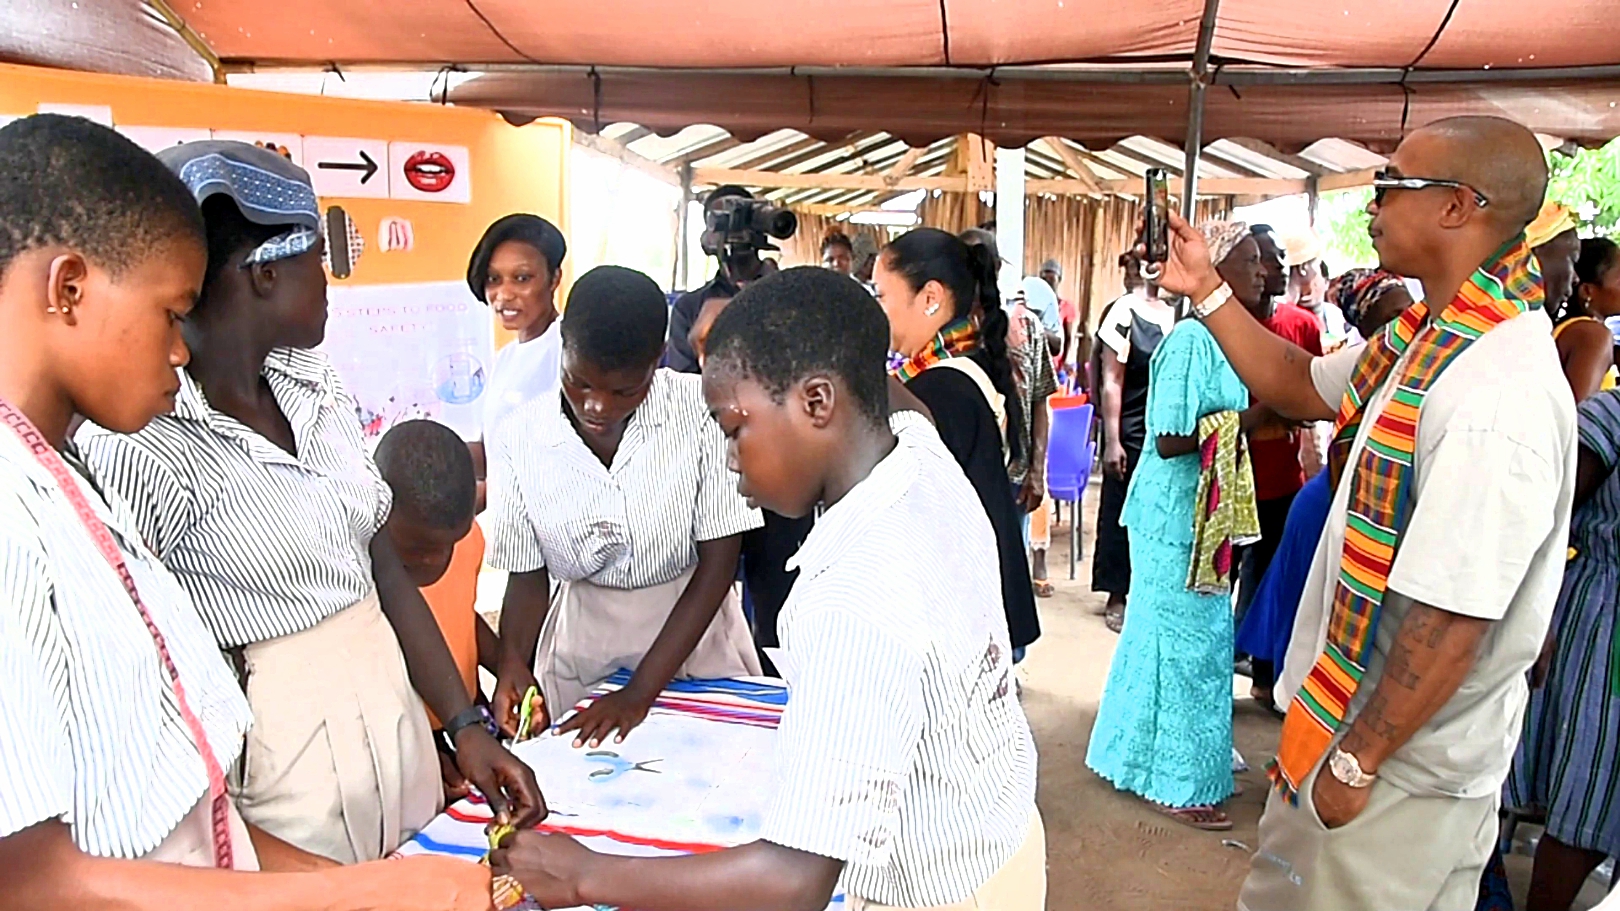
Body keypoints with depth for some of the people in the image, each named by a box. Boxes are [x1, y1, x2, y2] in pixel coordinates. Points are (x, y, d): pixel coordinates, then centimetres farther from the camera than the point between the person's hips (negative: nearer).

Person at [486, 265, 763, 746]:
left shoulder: (701, 409, -18)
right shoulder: (520, 438, -10)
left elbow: (717, 564, -14)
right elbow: (528, 576, 0)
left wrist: (640, 692, -17)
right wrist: (513, 663, -20)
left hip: (694, 637, -1)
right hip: (582, 647, 2)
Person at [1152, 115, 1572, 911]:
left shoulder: (1498, 394, -29)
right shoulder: (1427, 339, 0)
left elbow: (1451, 621, -28)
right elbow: (1302, 388, 17)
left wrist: (1357, 760, -18)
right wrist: (1206, 290, 11)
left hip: (1405, 770, -8)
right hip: (1343, 719, 9)